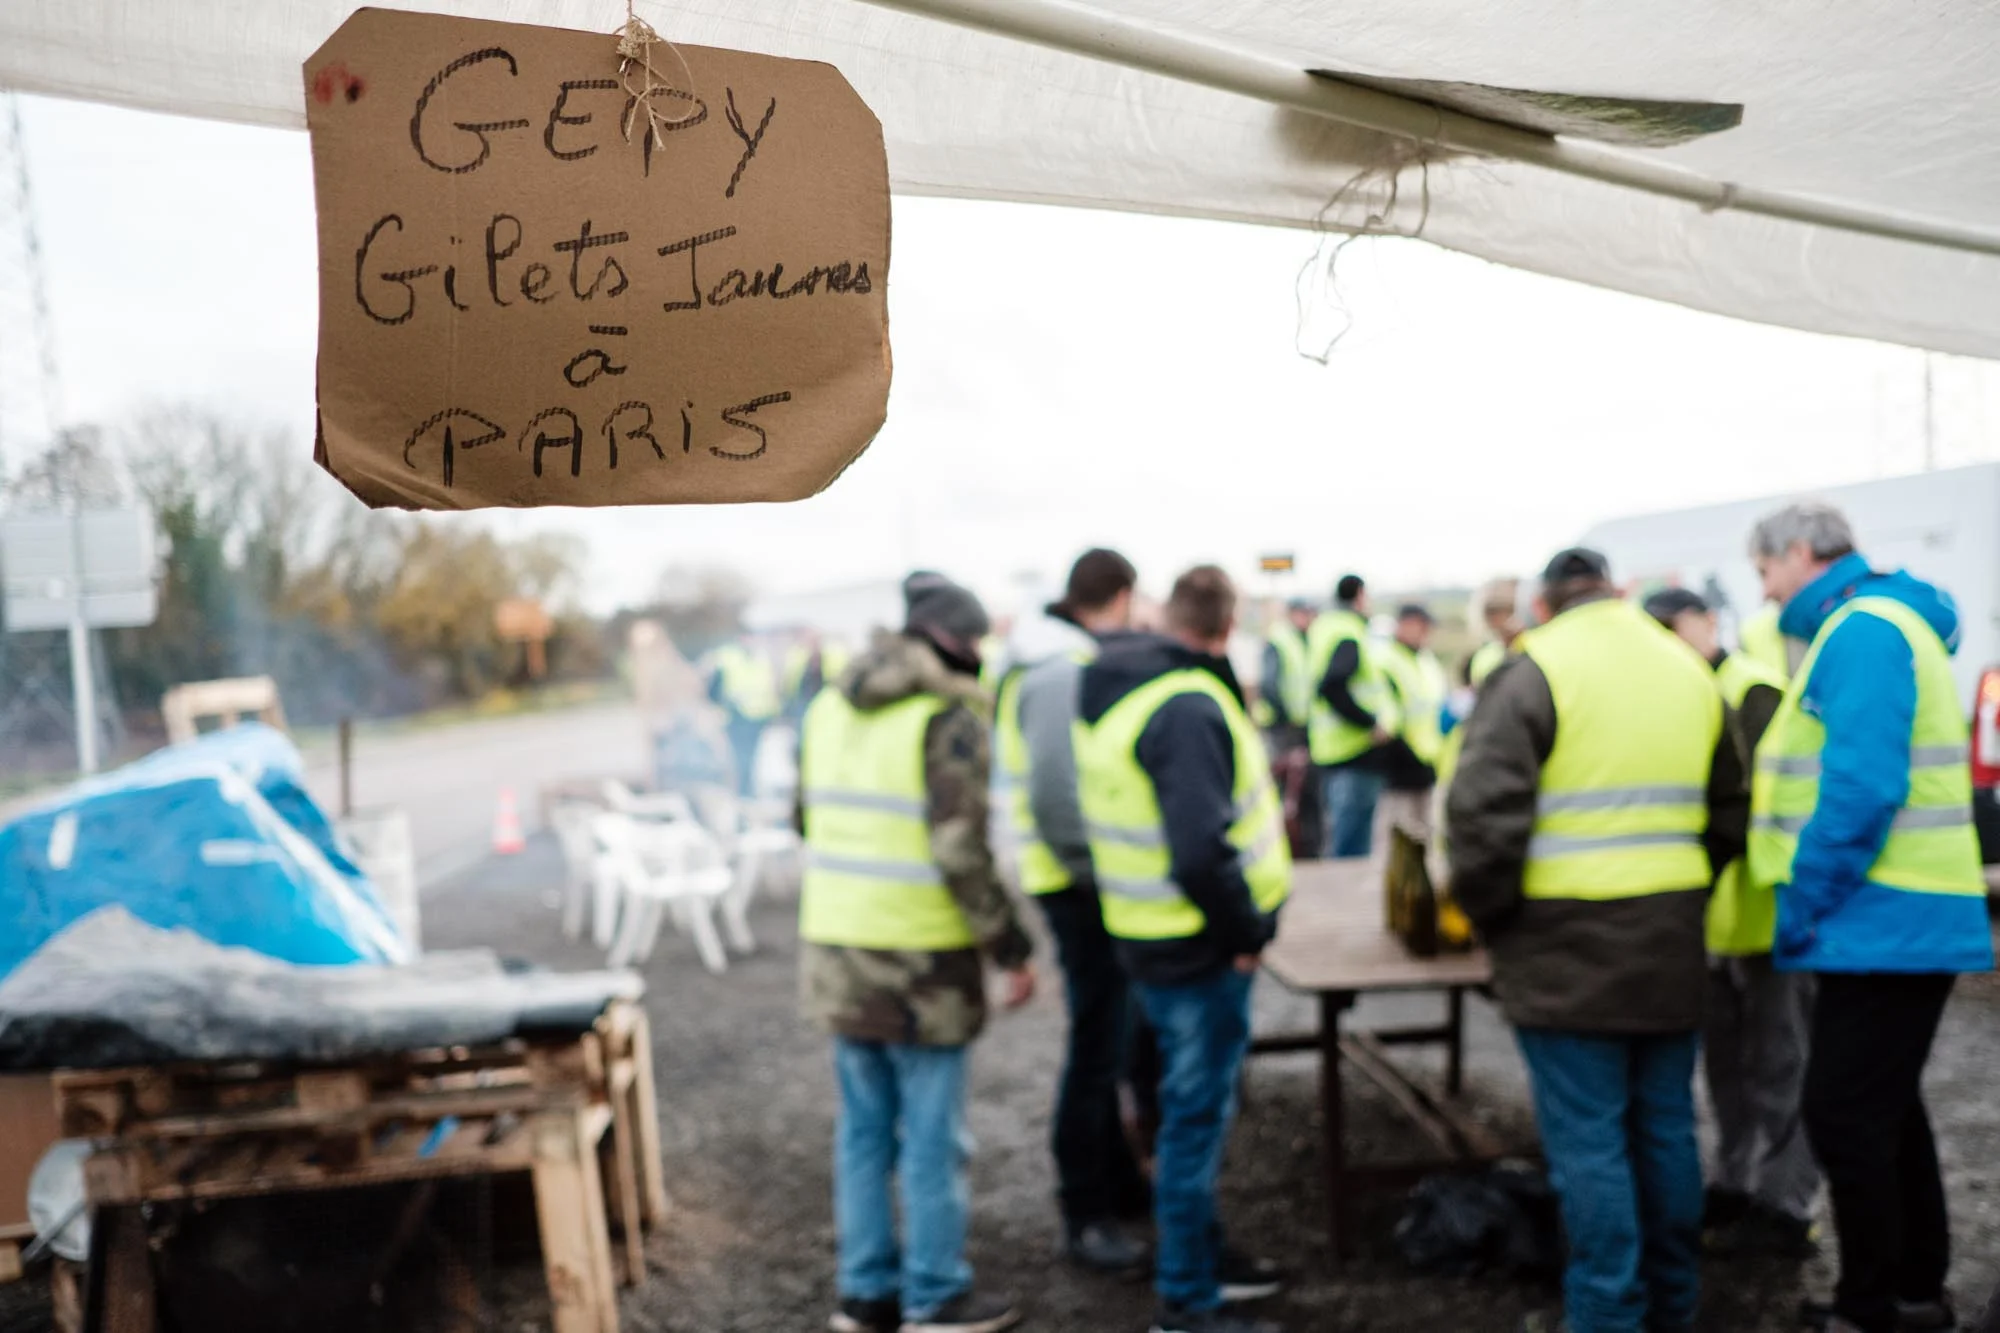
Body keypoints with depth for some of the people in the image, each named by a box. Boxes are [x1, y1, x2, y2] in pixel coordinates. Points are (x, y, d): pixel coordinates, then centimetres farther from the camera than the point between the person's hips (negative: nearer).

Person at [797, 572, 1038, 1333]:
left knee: (863, 1128, 16)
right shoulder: (949, 719, -13)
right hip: (919, 962, -7)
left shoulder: (829, 710, 9)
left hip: (835, 949, 7)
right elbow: (963, 852, -19)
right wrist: (1010, 950, -11)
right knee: (931, 1136, 5)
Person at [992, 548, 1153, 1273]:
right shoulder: (1066, 672, -19)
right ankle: (1085, 1214, 10)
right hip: (1081, 884, -10)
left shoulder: (1072, 663, 13)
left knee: (1109, 1036, 20)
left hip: (1087, 879, 10)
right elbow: (1055, 792, -26)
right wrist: (1094, 871, -18)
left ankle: (1118, 1182, 34)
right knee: (1098, 1045, -2)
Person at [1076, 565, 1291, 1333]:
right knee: (1197, 1114, 3)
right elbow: (1200, 851, -31)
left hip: (1152, 929, 9)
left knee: (1196, 1105, 23)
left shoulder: (1119, 690, 7)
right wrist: (1245, 931, -18)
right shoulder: (1188, 709, -23)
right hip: (1196, 945, -9)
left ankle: (1199, 1249, 39)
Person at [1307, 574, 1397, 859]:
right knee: (1351, 848, -6)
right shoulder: (1349, 636, -14)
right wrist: (1372, 722, -22)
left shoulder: (1324, 630, 15)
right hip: (1356, 754, -10)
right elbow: (1332, 686, -29)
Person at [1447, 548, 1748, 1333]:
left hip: (1569, 945, -6)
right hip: (1672, 944, 6)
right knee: (1665, 1128, 16)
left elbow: (1483, 811, -17)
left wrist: (1487, 912, -4)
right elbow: (1729, 813, 16)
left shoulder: (1535, 668, -9)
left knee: (1588, 1141, 1)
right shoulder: (1690, 670, 12)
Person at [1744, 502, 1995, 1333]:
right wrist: (1812, 899, 15)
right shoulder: (1873, 625, 17)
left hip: (1886, 921, -11)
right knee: (1886, 1108, 18)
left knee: (1843, 1113, -3)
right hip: (1903, 917, 11)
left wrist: (1805, 903, -18)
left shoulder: (1862, 632, -15)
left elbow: (1861, 787, -24)